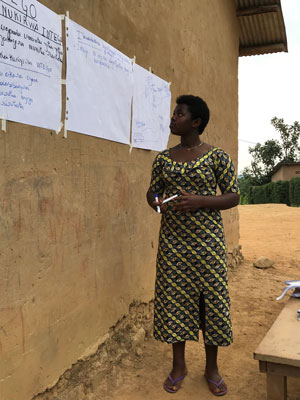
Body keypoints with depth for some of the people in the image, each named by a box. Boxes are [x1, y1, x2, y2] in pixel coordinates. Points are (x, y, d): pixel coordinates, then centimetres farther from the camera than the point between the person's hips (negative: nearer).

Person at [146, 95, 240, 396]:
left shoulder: (217, 156, -4)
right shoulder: (163, 158, 6)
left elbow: (233, 196, -4)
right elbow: (152, 191, 13)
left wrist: (200, 201, -19)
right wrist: (154, 201, -11)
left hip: (207, 239, -2)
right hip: (172, 239, 3)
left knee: (211, 298, 5)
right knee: (174, 297, 7)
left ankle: (212, 368, 25)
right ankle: (179, 365, 26)